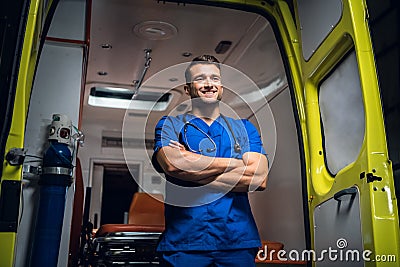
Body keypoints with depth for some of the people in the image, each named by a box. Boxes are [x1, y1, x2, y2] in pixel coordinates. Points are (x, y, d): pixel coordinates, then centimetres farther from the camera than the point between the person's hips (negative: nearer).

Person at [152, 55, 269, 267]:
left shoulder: (244, 128, 13)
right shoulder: (170, 125, 8)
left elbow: (259, 178, -3)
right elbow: (172, 163, -14)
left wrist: (192, 169, -8)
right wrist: (236, 163, -6)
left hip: (238, 241, 2)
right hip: (183, 242, -1)